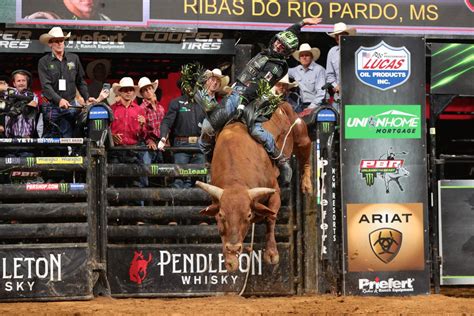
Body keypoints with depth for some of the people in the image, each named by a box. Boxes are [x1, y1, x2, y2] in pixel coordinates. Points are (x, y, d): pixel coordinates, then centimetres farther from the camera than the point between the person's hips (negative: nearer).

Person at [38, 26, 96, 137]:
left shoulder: (74, 58, 10)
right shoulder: (44, 62, 0)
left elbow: (80, 81, 17)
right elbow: (46, 85, -10)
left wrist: (87, 97, 4)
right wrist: (59, 100, -24)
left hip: (70, 106, 2)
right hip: (52, 106, -2)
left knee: (67, 138, 0)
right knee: (49, 138, 0)